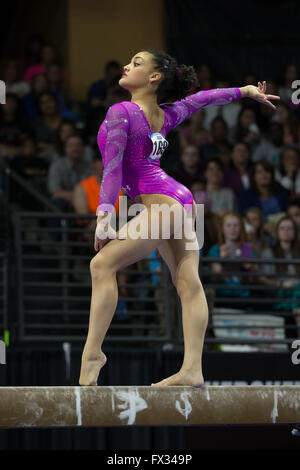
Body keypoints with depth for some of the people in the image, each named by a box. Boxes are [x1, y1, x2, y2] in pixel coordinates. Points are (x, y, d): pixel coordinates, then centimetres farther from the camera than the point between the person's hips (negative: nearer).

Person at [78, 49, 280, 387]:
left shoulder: (120, 112, -9)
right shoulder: (165, 115, 12)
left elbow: (113, 167, -15)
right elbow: (201, 99, 27)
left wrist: (104, 215, -20)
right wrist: (246, 91, 42)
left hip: (159, 203, -9)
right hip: (181, 201, 9)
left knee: (103, 264, -16)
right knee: (188, 283, 2)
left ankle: (92, 352, -24)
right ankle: (192, 369, -1)